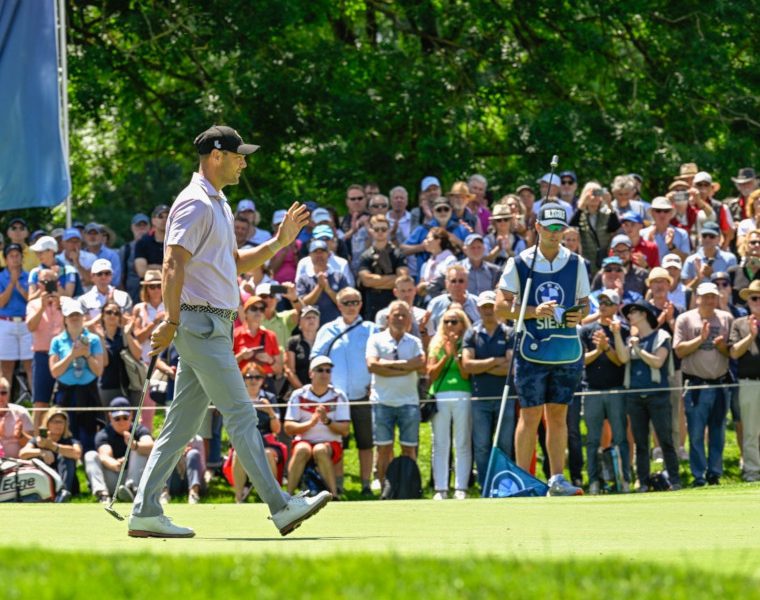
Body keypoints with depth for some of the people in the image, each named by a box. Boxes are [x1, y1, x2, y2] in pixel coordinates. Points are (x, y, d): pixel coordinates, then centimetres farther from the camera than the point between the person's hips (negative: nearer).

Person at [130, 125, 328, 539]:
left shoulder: (219, 205, 20)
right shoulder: (195, 203, -12)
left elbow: (236, 263, 27)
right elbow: (173, 264, -19)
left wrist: (278, 242, 16)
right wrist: (171, 321, -23)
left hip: (215, 326, 10)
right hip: (202, 322, -10)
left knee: (182, 424, 8)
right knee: (240, 415, -9)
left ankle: (145, 512, 8)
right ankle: (280, 507, -9)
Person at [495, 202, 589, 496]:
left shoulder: (575, 263, 8)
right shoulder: (519, 263, -1)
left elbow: (584, 303, 15)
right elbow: (500, 307, -3)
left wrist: (579, 315, -8)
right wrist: (534, 312, -17)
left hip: (568, 350, 3)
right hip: (532, 349, -3)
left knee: (558, 415, 6)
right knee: (530, 415, -4)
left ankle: (557, 479, 8)